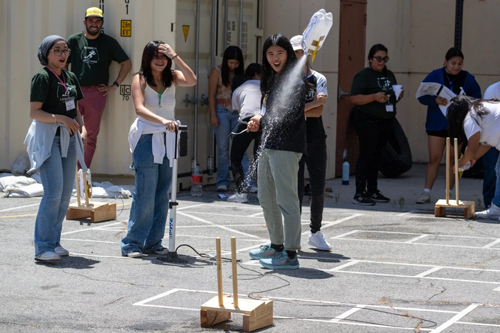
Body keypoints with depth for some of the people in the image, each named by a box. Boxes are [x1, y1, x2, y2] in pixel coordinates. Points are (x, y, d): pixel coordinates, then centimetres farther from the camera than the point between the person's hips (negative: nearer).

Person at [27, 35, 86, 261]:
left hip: (69, 139, 7)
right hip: (48, 139, -7)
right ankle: (43, 246, -8)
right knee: (54, 192, -14)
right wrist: (60, 118, -24)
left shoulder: (71, 78, 12)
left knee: (66, 193, 7)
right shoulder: (42, 77, -8)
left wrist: (82, 126, 2)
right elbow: (34, 112, -13)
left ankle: (54, 242, 16)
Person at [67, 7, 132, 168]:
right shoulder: (74, 40, 7)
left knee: (91, 136, 3)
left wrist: (115, 85, 4)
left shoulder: (108, 42, 7)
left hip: (97, 93, 1)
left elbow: (126, 63, 12)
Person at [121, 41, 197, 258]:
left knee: (162, 193, 7)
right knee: (145, 193, -7)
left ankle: (153, 242, 15)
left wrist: (174, 56, -16)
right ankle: (132, 244, 1)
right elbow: (140, 109, -16)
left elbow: (191, 81, -13)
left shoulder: (172, 78, 8)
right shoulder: (140, 79, -2)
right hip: (147, 139, -5)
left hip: (168, 140, 5)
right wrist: (163, 120, -32)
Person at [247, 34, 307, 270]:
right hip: (268, 144, 10)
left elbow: (290, 115, -20)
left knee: (286, 199, -9)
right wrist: (258, 118, 4)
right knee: (266, 198, 18)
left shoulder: (295, 79, -11)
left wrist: (261, 119, -10)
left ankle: (290, 254, -7)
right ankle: (276, 245, 31)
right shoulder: (271, 79, 17)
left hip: (286, 146, -10)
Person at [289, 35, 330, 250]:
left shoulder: (319, 79, 6)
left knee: (318, 190, 3)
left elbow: (318, 112, -8)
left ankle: (316, 232, 17)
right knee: (295, 190, -2)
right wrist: (311, 104, -14)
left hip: (316, 140, 2)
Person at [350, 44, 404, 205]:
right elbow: (354, 98, -13)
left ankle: (372, 191, 15)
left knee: (376, 156, 9)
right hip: (367, 121, -7)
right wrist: (374, 97, -25)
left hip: (385, 121, 7)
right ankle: (359, 194, -10)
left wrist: (399, 96, 4)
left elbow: (393, 98, 27)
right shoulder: (364, 75, -5)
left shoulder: (389, 75, 17)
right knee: (366, 155, -10)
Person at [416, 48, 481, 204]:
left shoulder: (467, 78, 3)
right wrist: (436, 100, -21)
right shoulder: (435, 76, 1)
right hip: (437, 124, -1)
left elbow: (477, 97, 6)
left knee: (454, 159, 6)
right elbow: (422, 95, -2)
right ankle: (426, 192, -1)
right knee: (434, 159, -4)